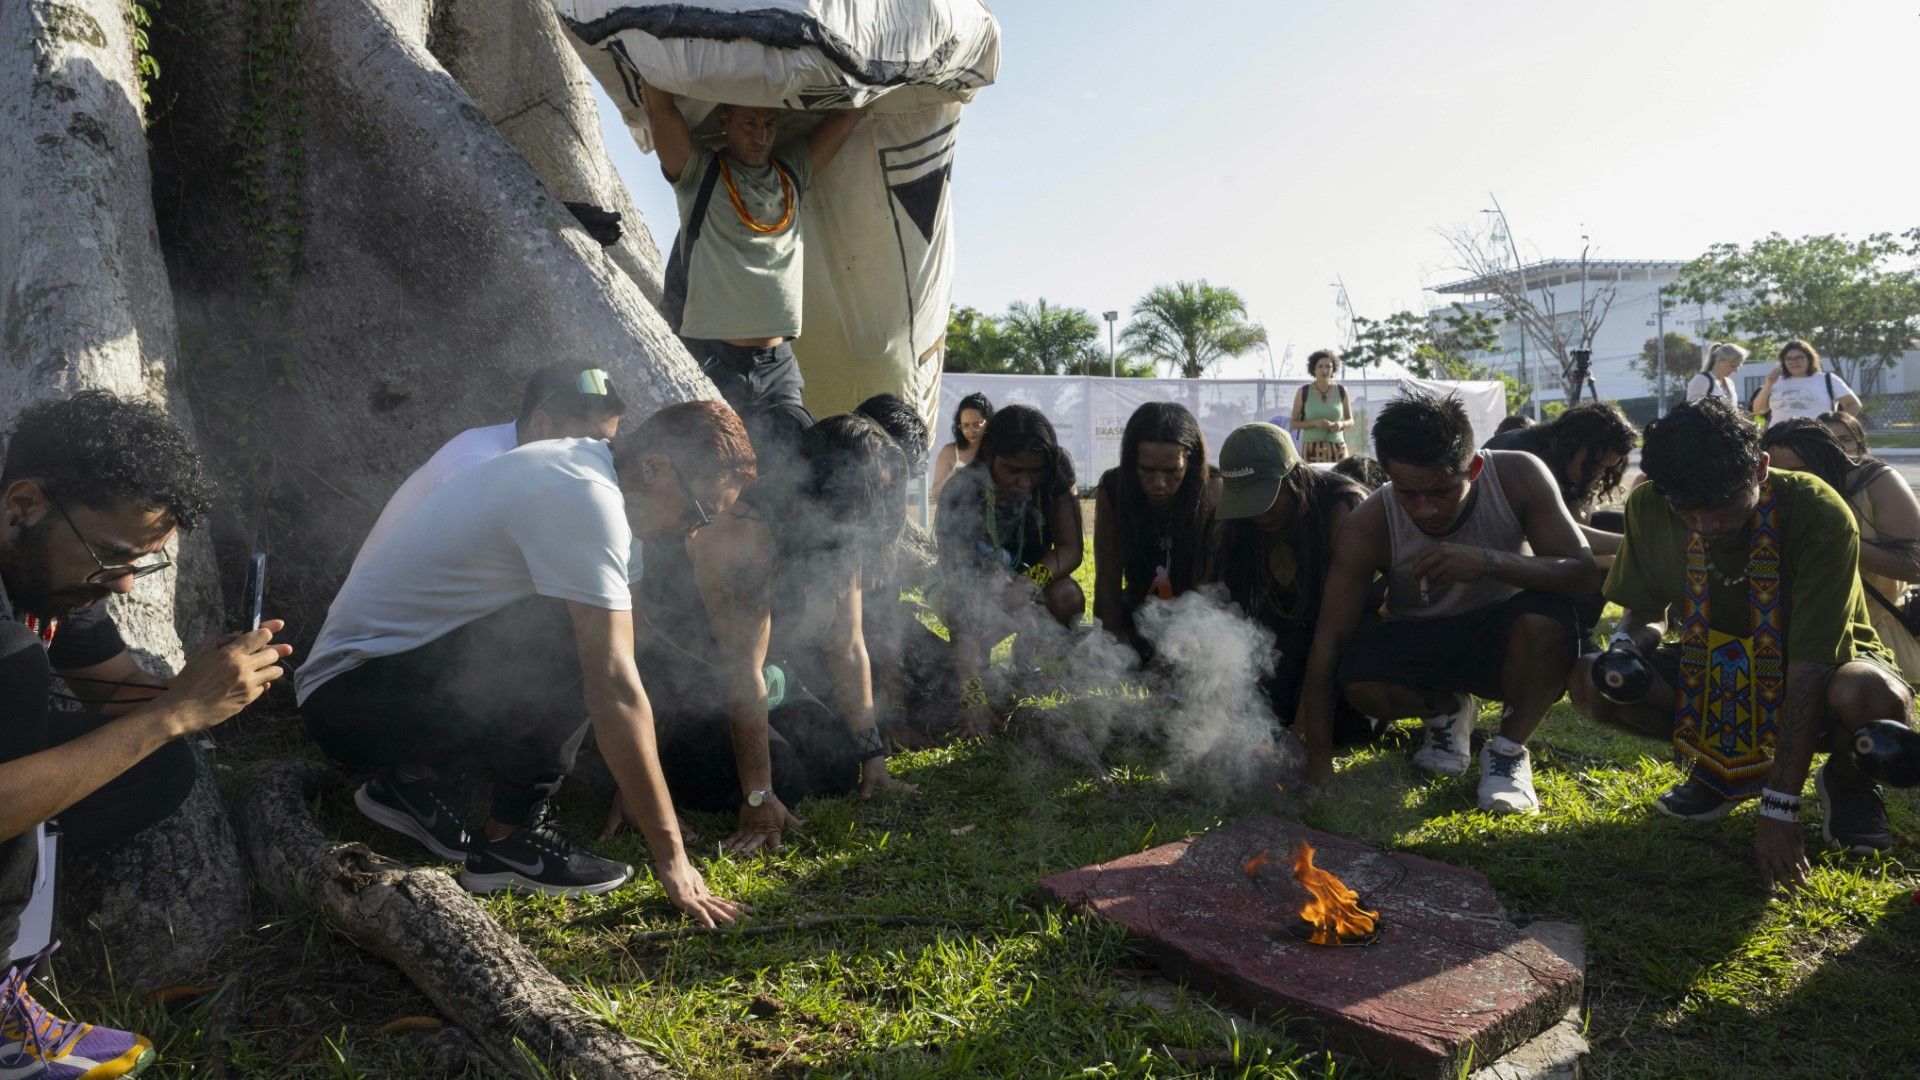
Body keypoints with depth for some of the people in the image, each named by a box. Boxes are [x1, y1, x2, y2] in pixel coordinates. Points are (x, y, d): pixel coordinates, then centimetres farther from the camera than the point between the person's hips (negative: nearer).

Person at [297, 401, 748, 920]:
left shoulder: (576, 463, 6)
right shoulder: (588, 501, -24)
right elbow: (614, 688, -27)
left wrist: (641, 791, 11)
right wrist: (670, 856, -23)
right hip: (349, 696, -10)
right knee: (576, 648, -25)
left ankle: (417, 777, 10)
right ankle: (510, 839, -8)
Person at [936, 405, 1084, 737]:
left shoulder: (1054, 478, -21)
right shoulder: (961, 495, -33)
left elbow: (1071, 547, -19)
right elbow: (961, 596, -40)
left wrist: (1032, 580, -43)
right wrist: (973, 693, -48)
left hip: (1031, 576, 3)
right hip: (980, 583, -2)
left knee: (1067, 596, -30)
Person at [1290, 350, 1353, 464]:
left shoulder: (1341, 391, 7)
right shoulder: (1303, 392, 2)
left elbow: (1350, 421, 15)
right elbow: (1293, 424, 2)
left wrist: (1341, 424, -6)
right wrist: (1314, 422, -13)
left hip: (1337, 449, 1)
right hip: (1312, 449, -1)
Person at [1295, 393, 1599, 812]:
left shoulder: (1518, 476, -21)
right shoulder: (1366, 528, -24)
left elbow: (1584, 573, -23)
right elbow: (1329, 640, -23)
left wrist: (1488, 561, -44)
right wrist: (1318, 763, -27)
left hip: (1502, 636, 0)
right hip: (1419, 642, 0)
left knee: (1545, 616, -35)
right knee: (1359, 678, -32)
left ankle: (1509, 749, -8)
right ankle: (1445, 710, 5)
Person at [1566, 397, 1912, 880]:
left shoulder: (1819, 515, -29)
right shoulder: (1649, 507, -18)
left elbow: (1809, 664, -31)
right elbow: (1646, 609, 0)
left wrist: (1779, 807, -32)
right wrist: (1626, 646, -27)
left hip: (1827, 664, -3)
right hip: (1717, 668, 4)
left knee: (1875, 696, -39)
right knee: (1591, 682, -21)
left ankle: (1846, 782, -2)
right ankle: (1721, 766, 6)